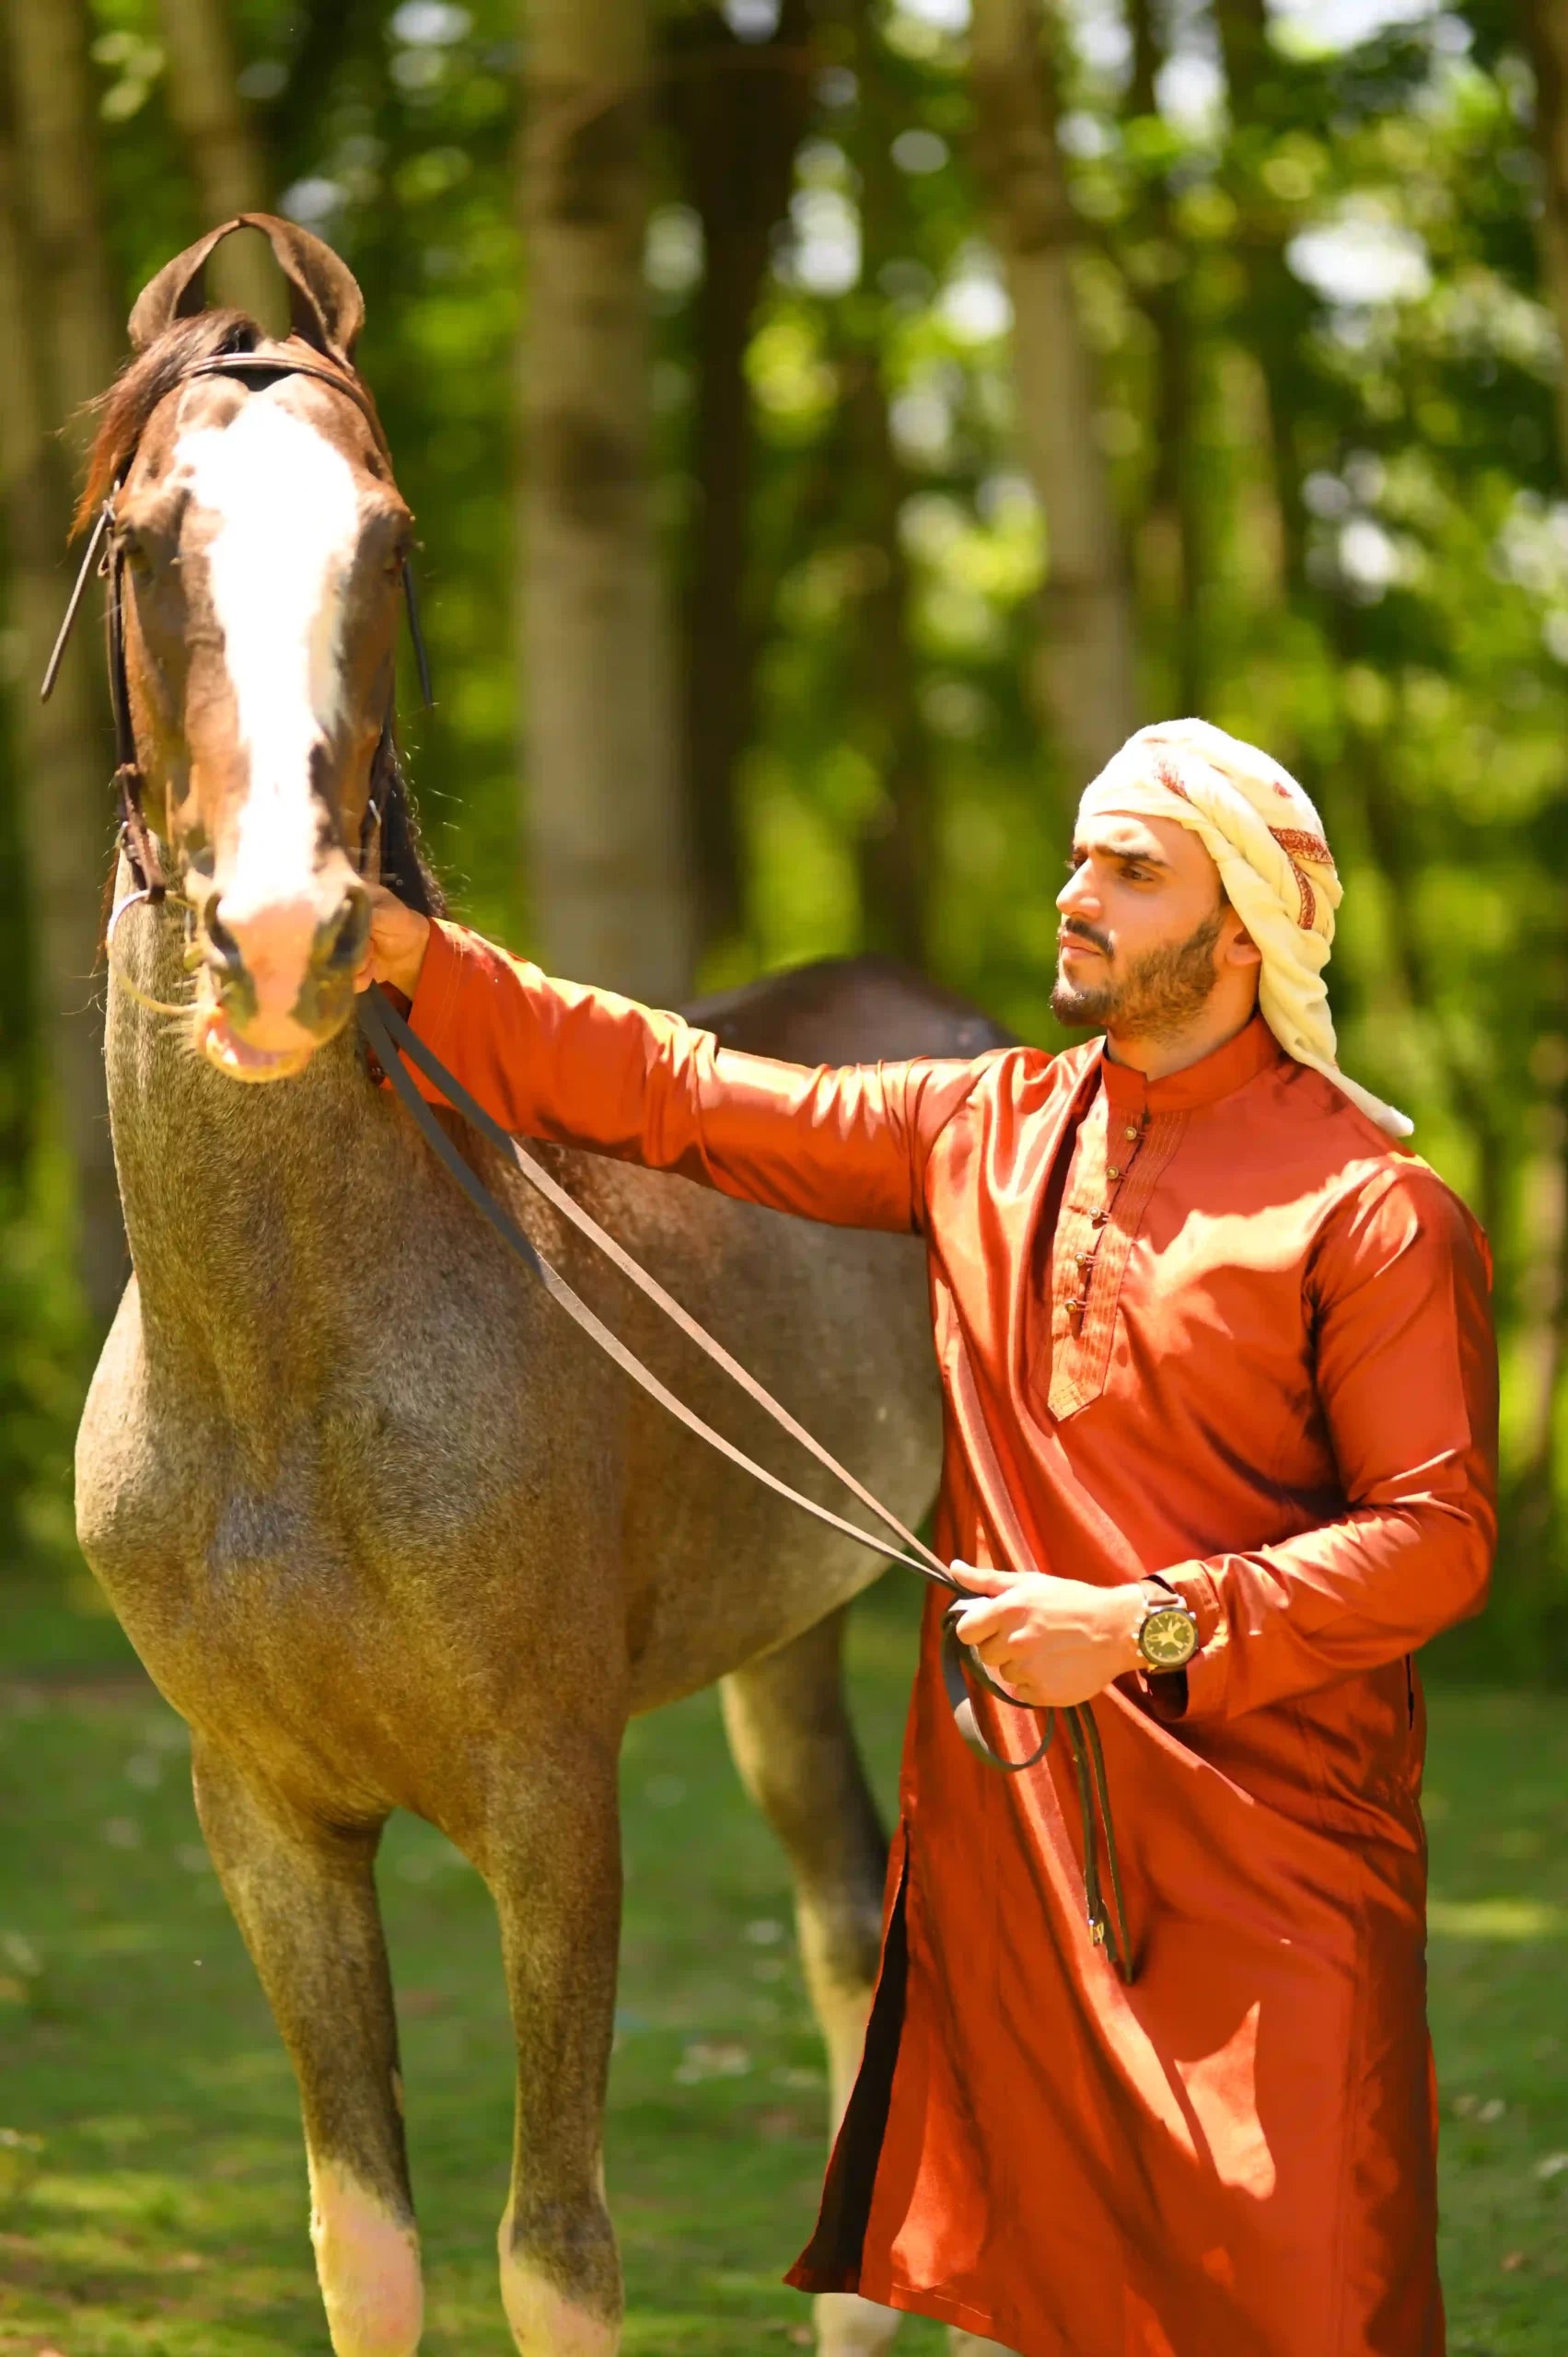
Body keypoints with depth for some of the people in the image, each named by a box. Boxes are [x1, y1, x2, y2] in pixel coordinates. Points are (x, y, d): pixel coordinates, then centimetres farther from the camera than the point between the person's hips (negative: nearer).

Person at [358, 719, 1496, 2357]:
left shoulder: (1368, 1205, -8)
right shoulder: (983, 1130, 9)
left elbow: (1437, 1533, -12)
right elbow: (681, 1096, 11)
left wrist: (1144, 1629, -19)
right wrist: (420, 962, 3)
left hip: (1263, 1837, -5)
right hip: (1001, 1815, 5)